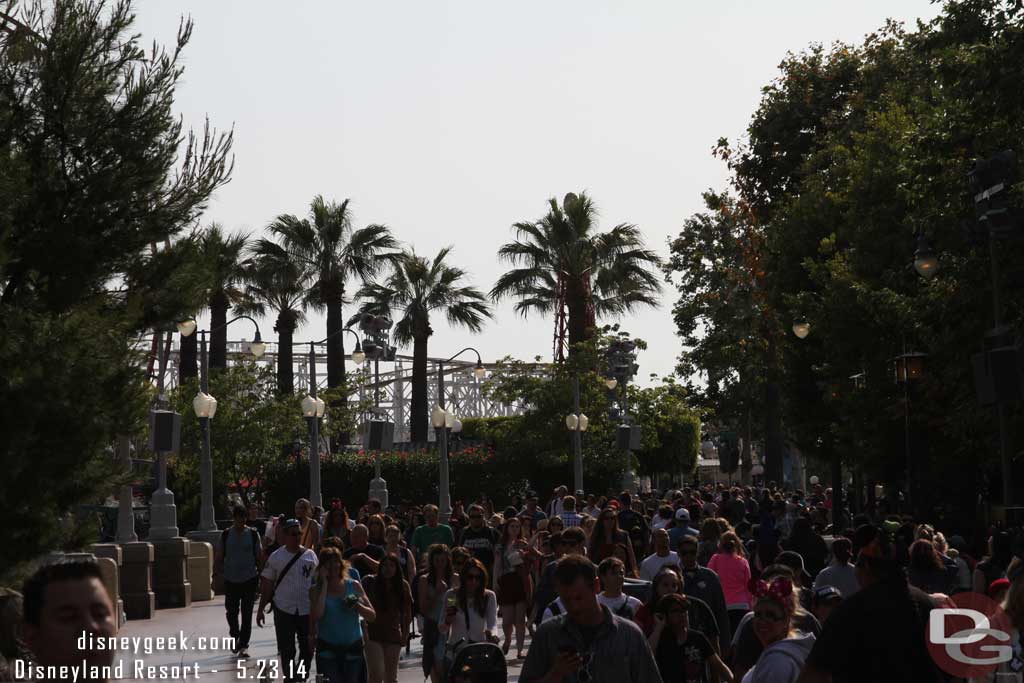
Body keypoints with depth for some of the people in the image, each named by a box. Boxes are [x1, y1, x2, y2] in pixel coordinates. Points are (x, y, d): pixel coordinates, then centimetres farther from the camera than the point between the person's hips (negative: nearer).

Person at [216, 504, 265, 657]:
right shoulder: (226, 535, 1)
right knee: (231, 612, 6)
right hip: (231, 580, 1)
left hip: (250, 579, -1)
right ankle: (234, 636, 32)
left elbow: (260, 557, 4)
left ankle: (243, 645, 7)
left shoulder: (253, 534, -1)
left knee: (247, 614, 0)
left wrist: (261, 578, 1)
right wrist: (217, 575, -3)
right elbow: (218, 558, 6)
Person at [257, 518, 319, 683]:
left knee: (307, 649, 10)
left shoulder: (310, 555, 1)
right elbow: (267, 583, 2)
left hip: (308, 609, 2)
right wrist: (261, 608, 0)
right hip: (284, 609, -2)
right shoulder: (276, 557, -3)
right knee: (286, 651, 3)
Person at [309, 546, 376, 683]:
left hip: (353, 648, 2)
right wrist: (324, 584, -12)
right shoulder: (316, 589, 1)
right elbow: (317, 615, -18)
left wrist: (357, 606, -14)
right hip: (328, 649, -2)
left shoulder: (353, 585, 5)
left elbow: (372, 616, 6)